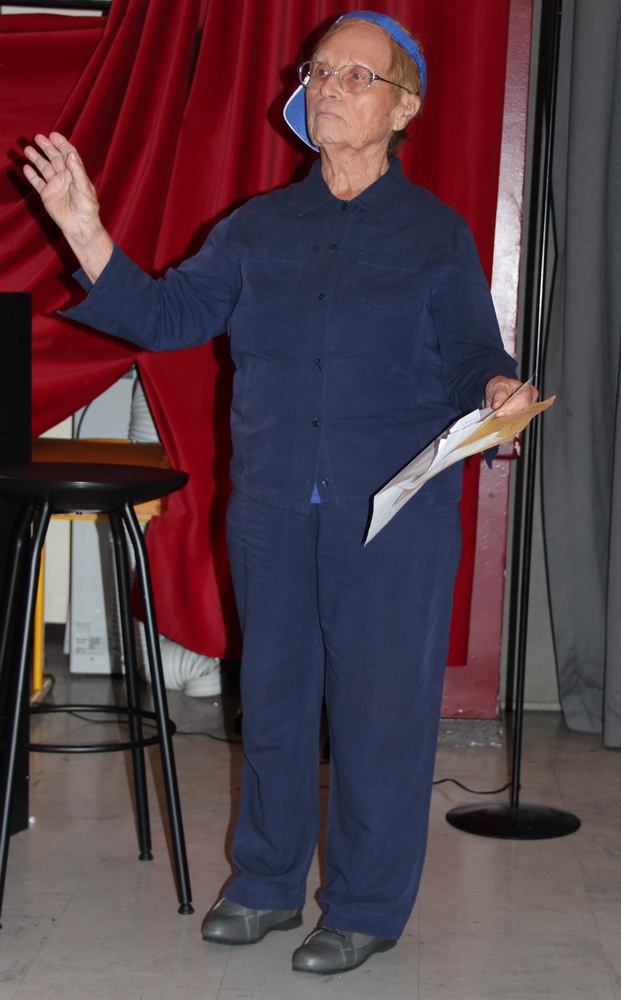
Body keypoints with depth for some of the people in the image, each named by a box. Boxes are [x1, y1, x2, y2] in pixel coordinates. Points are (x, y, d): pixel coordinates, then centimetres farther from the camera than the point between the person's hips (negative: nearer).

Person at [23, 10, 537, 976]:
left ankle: (367, 908, 18)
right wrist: (87, 235, 0)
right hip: (273, 506, 4)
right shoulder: (258, 228, 12)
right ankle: (267, 883, 29)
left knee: (380, 705, 1)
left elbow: (471, 354, 3)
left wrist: (499, 392, -19)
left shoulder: (439, 234, 4)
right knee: (274, 695, 12)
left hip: (396, 511, -3)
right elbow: (168, 314, 9)